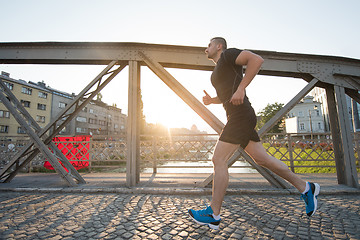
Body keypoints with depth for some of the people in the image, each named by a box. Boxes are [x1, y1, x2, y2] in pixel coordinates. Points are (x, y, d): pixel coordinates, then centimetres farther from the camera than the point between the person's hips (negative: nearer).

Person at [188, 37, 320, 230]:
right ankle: (305, 188, 25)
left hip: (241, 115, -10)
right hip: (237, 118, 10)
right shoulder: (217, 71, 28)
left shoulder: (227, 55, 2)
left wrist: (240, 88, -19)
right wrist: (211, 100, 16)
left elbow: (256, 59, -13)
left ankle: (213, 214, 0)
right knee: (261, 159, 12)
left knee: (218, 160, -11)